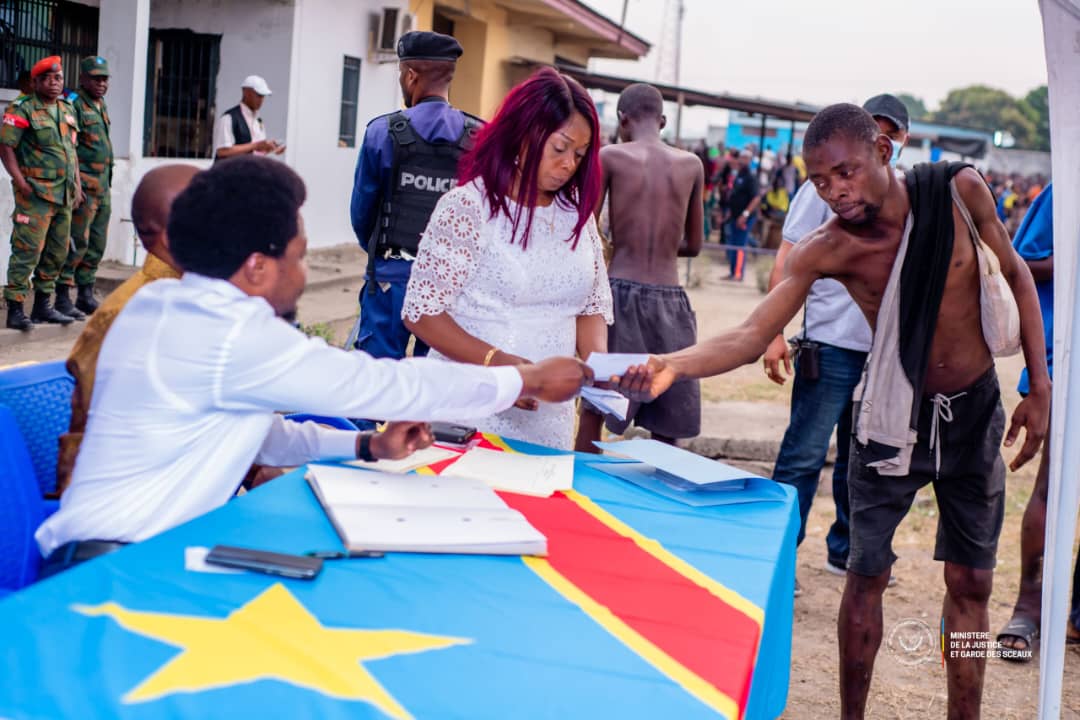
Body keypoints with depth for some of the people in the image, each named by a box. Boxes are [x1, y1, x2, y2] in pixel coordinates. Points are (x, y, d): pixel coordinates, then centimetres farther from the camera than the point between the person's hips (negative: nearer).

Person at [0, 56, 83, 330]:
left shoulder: (67, 110, 16)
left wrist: (77, 184, 14)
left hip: (64, 194, 7)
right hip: (36, 193, -7)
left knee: (58, 251, 11)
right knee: (28, 250, -10)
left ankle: (43, 305, 22)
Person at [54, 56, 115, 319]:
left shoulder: (100, 105, 17)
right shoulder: (74, 105, -10)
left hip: (103, 186, 9)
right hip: (83, 187, -9)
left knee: (97, 245, 11)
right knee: (77, 243, -8)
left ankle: (86, 295, 19)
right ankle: (63, 298, -3)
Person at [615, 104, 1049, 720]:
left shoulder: (959, 189, -16)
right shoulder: (824, 251, -19)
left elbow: (1015, 274, -1)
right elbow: (752, 336, -27)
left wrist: (1040, 386, -3)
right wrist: (673, 364, -47)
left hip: (975, 411, 1)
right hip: (893, 415, -1)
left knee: (971, 582, 8)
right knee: (867, 573, 1)